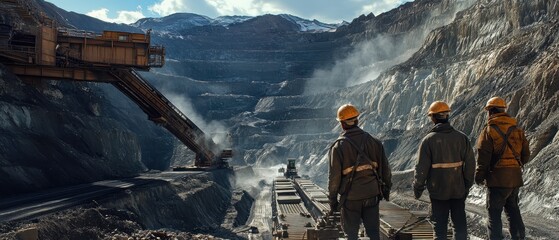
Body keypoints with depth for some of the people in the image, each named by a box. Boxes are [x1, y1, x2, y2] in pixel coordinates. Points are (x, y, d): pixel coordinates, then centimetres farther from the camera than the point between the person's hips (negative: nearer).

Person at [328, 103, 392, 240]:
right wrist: (386, 188, 18)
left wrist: (332, 198, -1)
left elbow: (334, 176, -10)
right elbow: (384, 167, 6)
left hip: (350, 198, -3)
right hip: (372, 194, 3)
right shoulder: (373, 141, 2)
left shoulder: (339, 146, -10)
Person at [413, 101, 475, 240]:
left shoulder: (429, 140, -11)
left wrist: (417, 188, 2)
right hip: (458, 190, 3)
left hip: (438, 191, -3)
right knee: (460, 224, 14)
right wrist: (467, 184, 13)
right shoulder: (461, 137, -1)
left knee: (440, 225, 7)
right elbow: (470, 163, 2)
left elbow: (421, 167, -10)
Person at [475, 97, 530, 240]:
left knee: (494, 213, 1)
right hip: (516, 179, 6)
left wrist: (479, 177, -4)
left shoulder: (489, 131, -10)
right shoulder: (517, 130, 7)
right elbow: (526, 156, 10)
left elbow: (483, 158, -13)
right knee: (513, 210, 18)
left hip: (498, 179, -6)